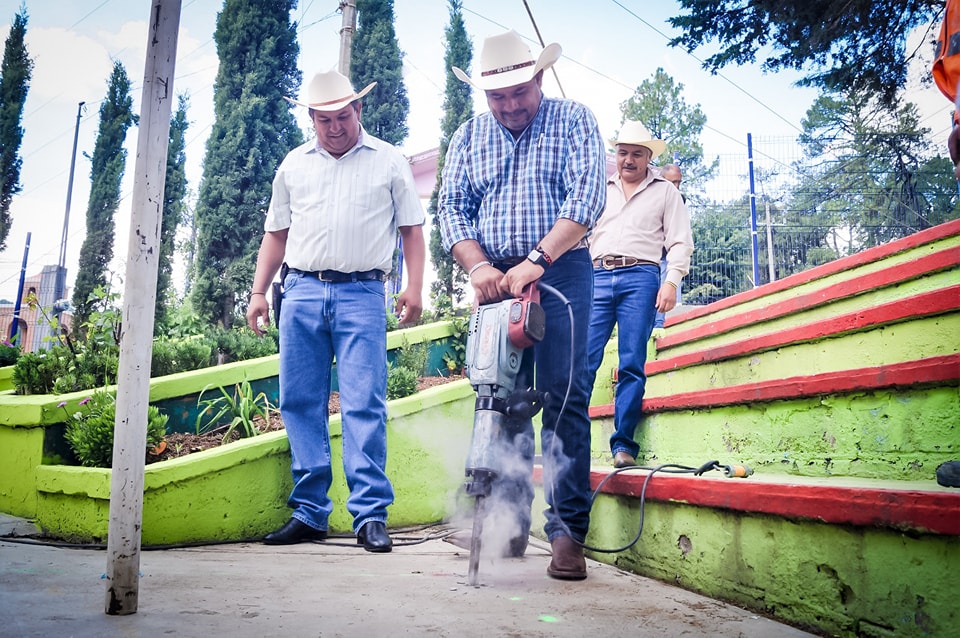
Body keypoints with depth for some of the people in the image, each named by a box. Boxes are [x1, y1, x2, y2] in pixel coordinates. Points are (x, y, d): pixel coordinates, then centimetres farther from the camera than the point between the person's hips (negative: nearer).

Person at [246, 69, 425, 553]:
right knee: (300, 404, 3)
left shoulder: (389, 162, 9)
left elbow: (411, 228, 8)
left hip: (362, 294, -3)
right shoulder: (294, 165, 17)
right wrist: (259, 292, 12)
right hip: (301, 290, 4)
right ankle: (309, 513, 12)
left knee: (364, 406, -9)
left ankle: (371, 514, -4)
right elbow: (276, 233, 19)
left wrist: (414, 288, -3)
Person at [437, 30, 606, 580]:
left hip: (562, 272, -3)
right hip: (497, 280, 4)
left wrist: (536, 260, -20)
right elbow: (452, 208, 8)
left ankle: (568, 531, -3)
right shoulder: (468, 137, 14)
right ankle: (511, 523, 14)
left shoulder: (573, 120, 3)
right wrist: (479, 267, -10)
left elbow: (588, 195, -10)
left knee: (564, 399, -8)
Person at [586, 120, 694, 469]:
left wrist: (671, 281, -6)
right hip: (598, 277, 2)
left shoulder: (665, 192, 15)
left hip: (640, 278, -2)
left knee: (632, 365, -5)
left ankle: (623, 445, -2)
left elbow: (680, 242, 8)